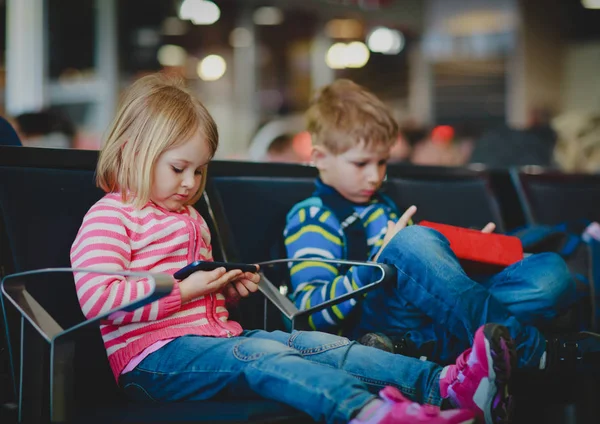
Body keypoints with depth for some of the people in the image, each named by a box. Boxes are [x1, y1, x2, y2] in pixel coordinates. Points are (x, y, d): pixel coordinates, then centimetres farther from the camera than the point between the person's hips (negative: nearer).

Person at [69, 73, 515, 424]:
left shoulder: (187, 217, 27)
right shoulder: (108, 217, -3)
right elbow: (97, 299, -19)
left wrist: (227, 288, 13)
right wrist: (184, 289, -16)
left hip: (214, 333, 8)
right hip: (155, 354, -8)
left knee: (316, 344, -15)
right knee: (261, 357, -35)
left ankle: (443, 384, -34)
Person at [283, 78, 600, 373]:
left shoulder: (382, 207, 32)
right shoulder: (310, 218, 6)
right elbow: (312, 313, -8)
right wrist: (379, 264, -18)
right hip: (376, 323, -7)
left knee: (551, 270, -12)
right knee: (413, 240, -35)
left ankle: (419, 345, -31)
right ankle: (526, 349, -31)